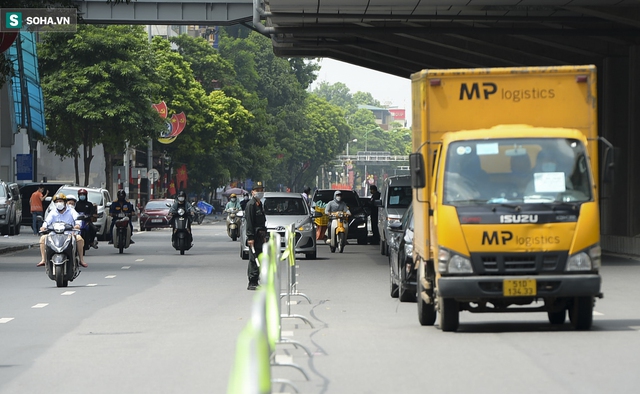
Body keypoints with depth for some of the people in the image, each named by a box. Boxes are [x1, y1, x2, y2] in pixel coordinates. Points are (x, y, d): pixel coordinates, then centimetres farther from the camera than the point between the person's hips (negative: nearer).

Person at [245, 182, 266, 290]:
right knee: (254, 259, -9)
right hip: (254, 236, -10)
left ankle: (255, 282, 19)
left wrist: (264, 236, 23)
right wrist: (250, 237, -23)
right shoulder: (251, 204, -11)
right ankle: (252, 283, -8)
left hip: (260, 235, 10)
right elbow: (249, 222, -17)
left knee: (258, 259, 13)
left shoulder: (259, 204, 19)